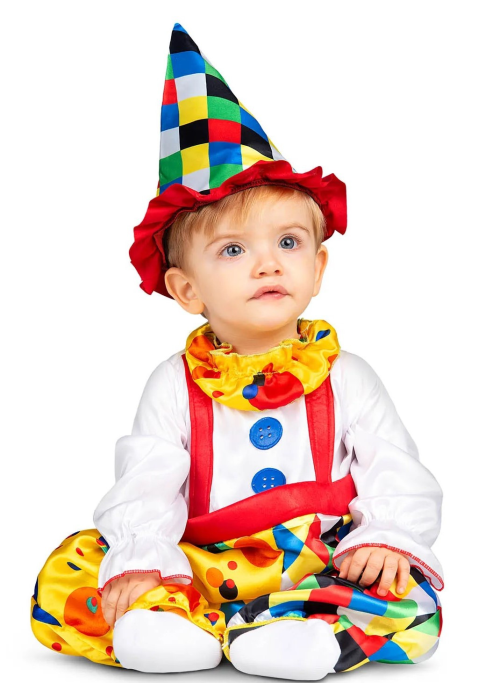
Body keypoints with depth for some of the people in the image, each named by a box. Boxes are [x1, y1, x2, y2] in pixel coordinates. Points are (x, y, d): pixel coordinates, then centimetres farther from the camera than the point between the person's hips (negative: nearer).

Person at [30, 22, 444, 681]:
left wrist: (385, 538, -18)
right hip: (195, 568, 1)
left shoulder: (345, 377, 5)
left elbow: (399, 478, 2)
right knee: (68, 571, -19)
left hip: (320, 565, 0)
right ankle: (182, 625, -39)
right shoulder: (175, 384, 5)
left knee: (410, 602, -29)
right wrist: (142, 558, -21)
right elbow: (145, 486, -2)